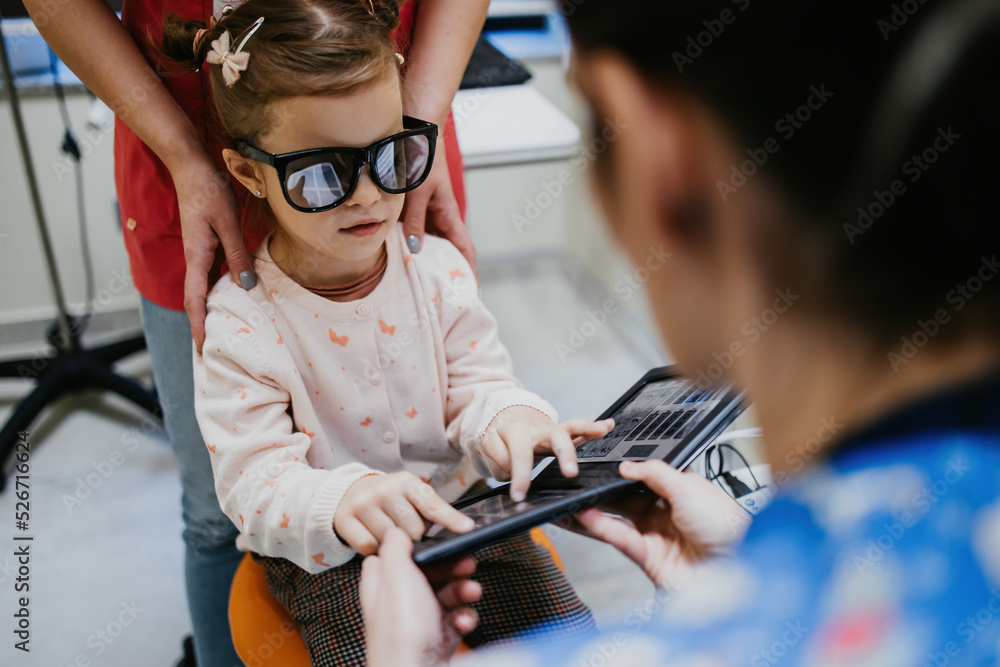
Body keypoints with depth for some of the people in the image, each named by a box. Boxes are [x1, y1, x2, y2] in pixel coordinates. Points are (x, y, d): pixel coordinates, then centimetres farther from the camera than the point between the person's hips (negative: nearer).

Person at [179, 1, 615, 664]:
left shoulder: (437, 269, -7)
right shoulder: (243, 322, -17)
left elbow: (478, 385, -2)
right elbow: (255, 482, -20)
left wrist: (506, 418, -29)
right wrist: (345, 501, -42)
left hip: (460, 512, 3)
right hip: (331, 558, -2)